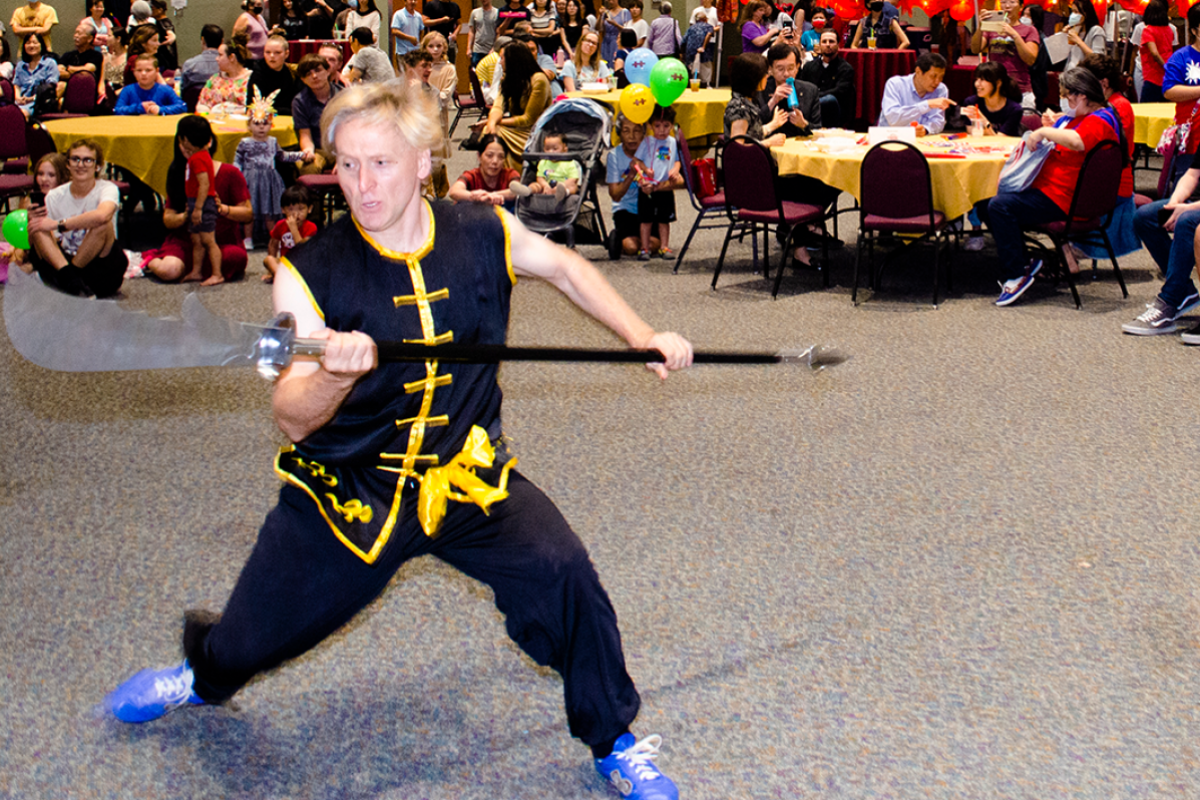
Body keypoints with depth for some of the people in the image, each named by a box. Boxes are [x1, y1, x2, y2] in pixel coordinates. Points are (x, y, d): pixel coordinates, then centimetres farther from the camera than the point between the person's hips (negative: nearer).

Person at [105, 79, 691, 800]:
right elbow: (293, 418, -20)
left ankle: (613, 739, 7)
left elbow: (563, 266, 15)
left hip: (467, 472, 1)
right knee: (255, 635, 9)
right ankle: (206, 675, 50)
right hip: (347, 487, -1)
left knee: (564, 576, -19)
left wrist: (643, 337, 9)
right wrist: (335, 375, -41)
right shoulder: (310, 273, -15)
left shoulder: (484, 234, -7)